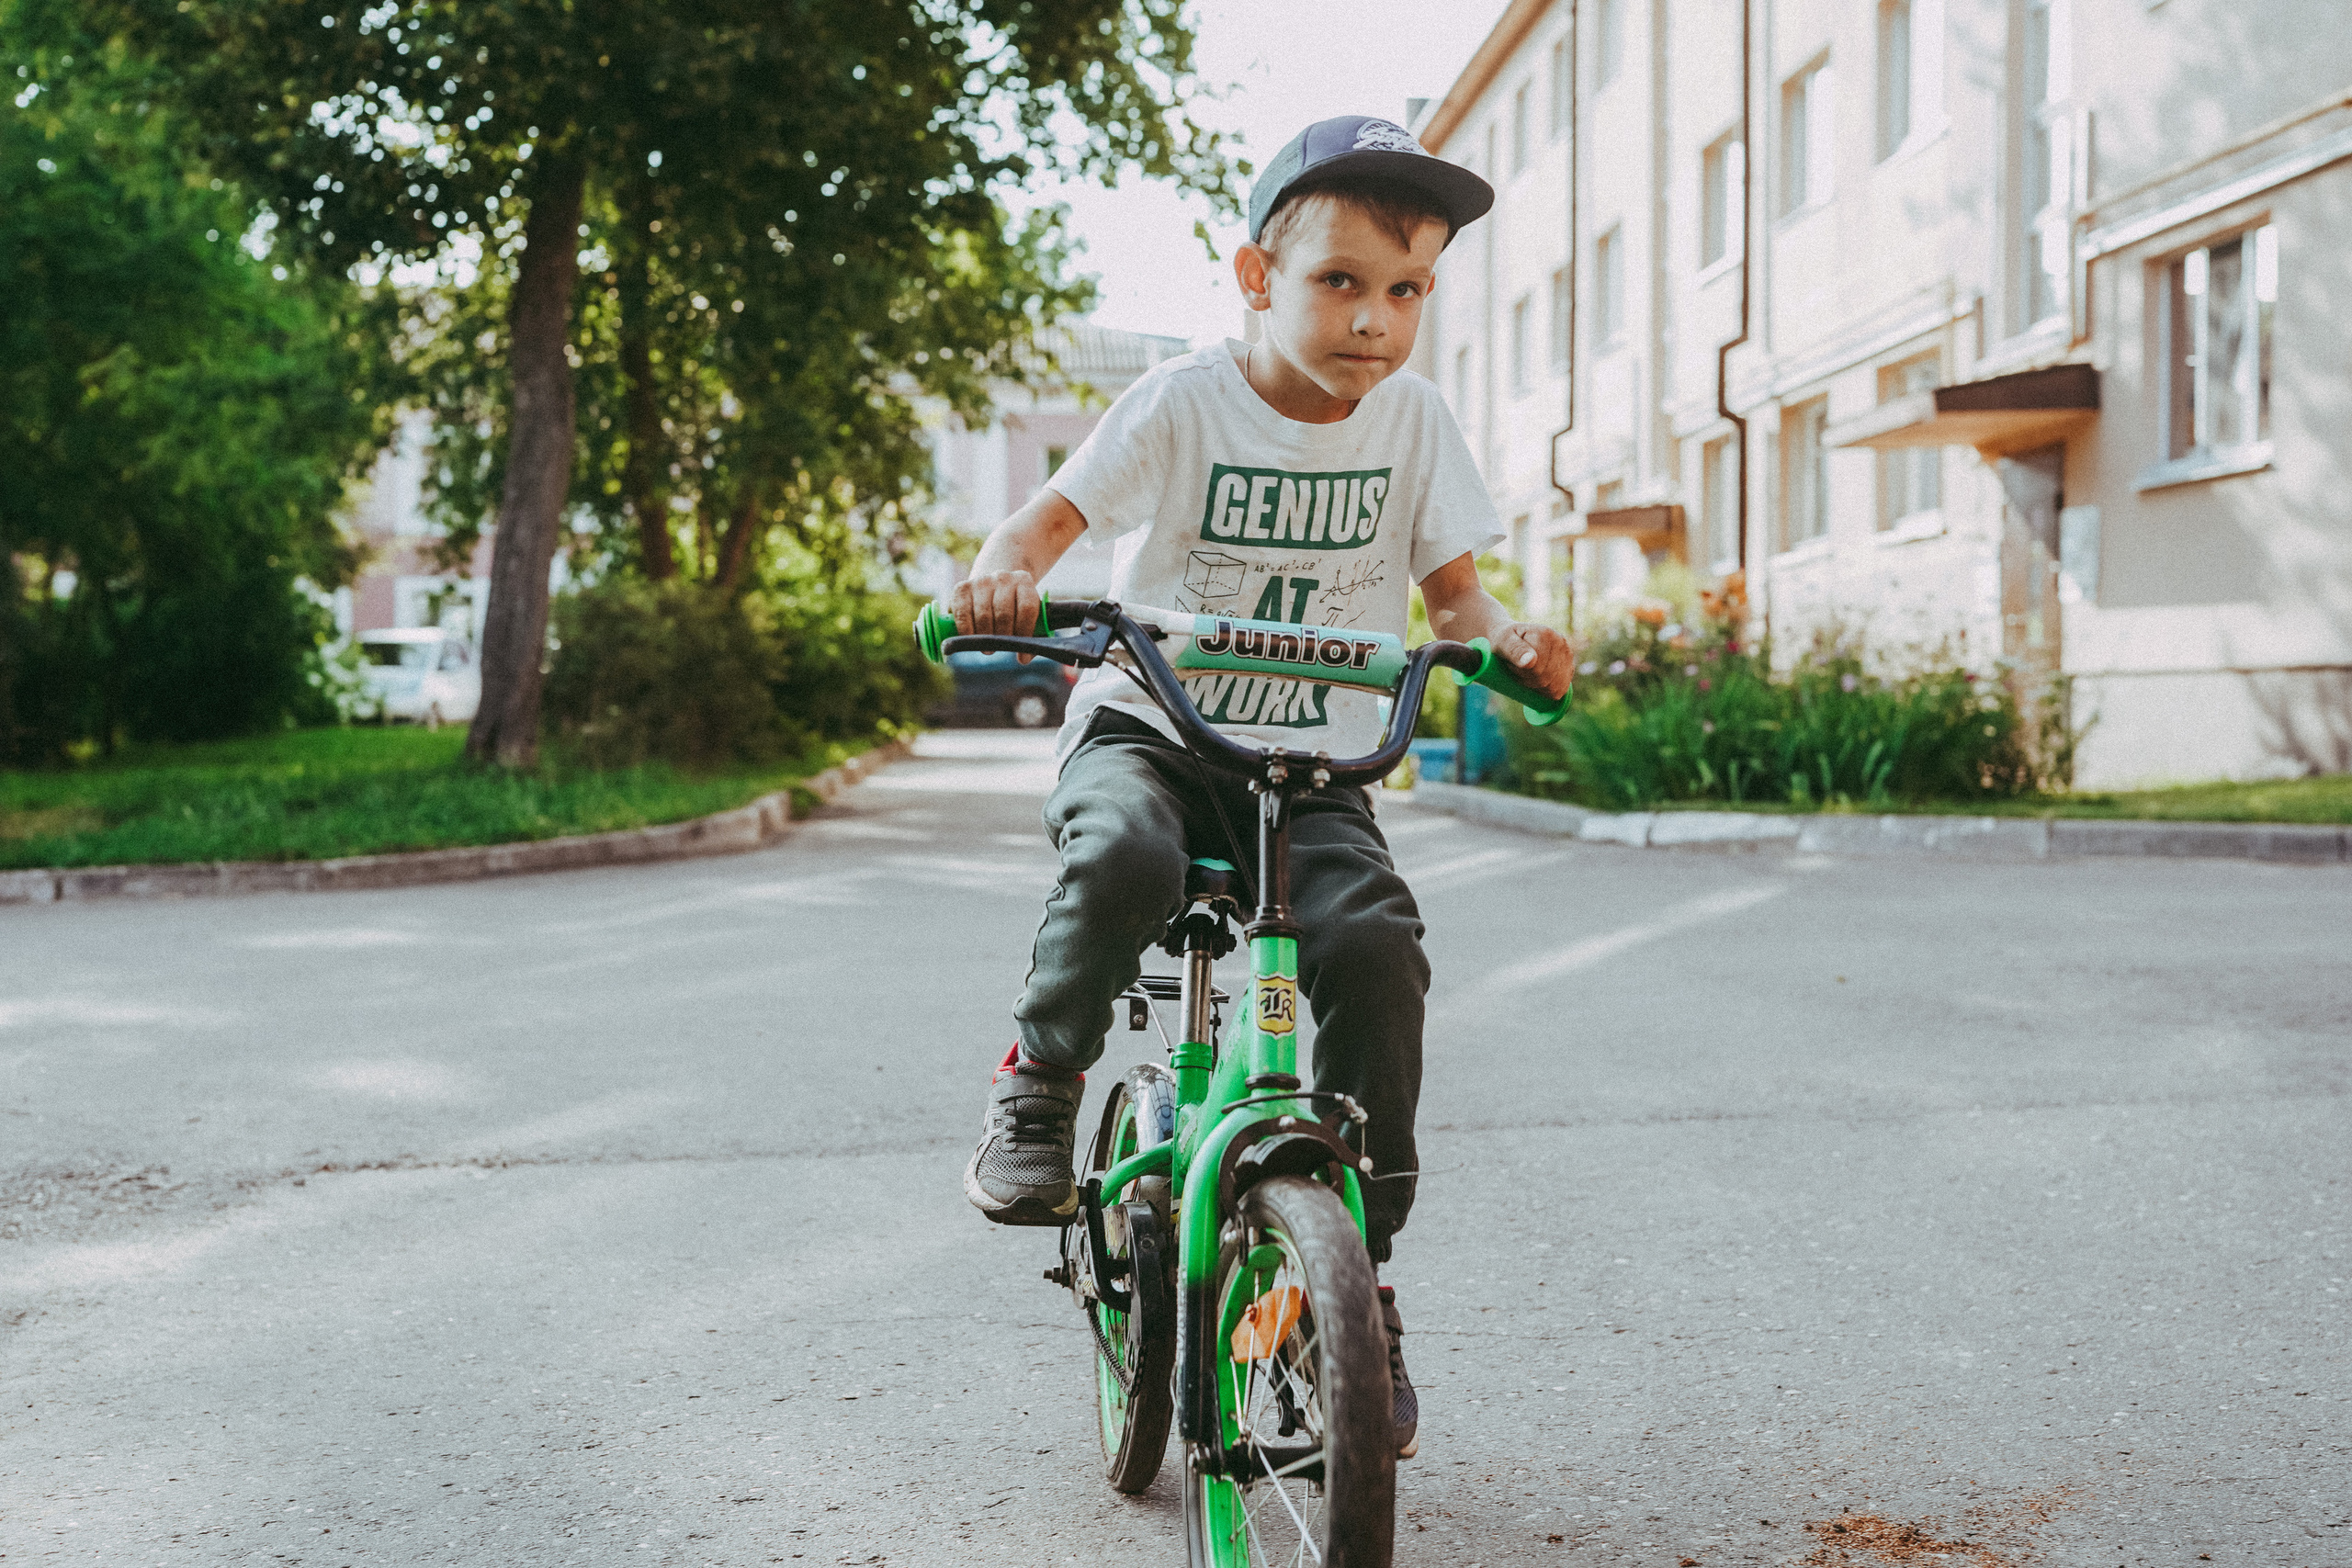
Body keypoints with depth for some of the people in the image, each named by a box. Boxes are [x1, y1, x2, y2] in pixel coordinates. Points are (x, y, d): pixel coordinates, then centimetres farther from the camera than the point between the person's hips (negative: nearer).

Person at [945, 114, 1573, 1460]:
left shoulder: (1413, 420, 3)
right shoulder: (1186, 401, -5)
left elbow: (1453, 584, 5)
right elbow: (1056, 513, -8)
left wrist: (1505, 634, -18)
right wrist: (1005, 574, -32)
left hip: (1317, 766, 2)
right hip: (1150, 726, -2)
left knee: (1376, 939, -25)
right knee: (1125, 854, -37)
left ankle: (1363, 1260, -9)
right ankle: (1041, 1086, -8)